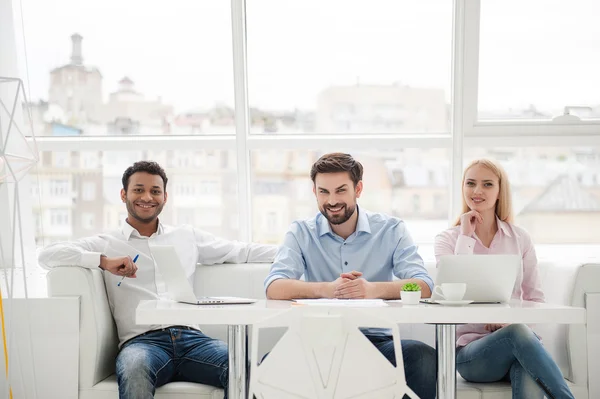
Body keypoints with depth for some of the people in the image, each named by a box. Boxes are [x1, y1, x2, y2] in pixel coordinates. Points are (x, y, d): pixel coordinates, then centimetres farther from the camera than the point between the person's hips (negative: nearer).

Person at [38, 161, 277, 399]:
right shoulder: (107, 244, 15)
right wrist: (104, 261, -8)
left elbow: (242, 251, 29)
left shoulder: (187, 236, 25)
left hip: (191, 338, 2)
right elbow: (47, 255, 4)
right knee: (134, 370, -40)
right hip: (142, 341, -2)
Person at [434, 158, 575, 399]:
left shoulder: (520, 238, 10)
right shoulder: (447, 239, 4)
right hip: (470, 350, -1)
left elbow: (535, 298, 9)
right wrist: (465, 236, -9)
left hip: (519, 344, 1)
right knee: (518, 333, -36)